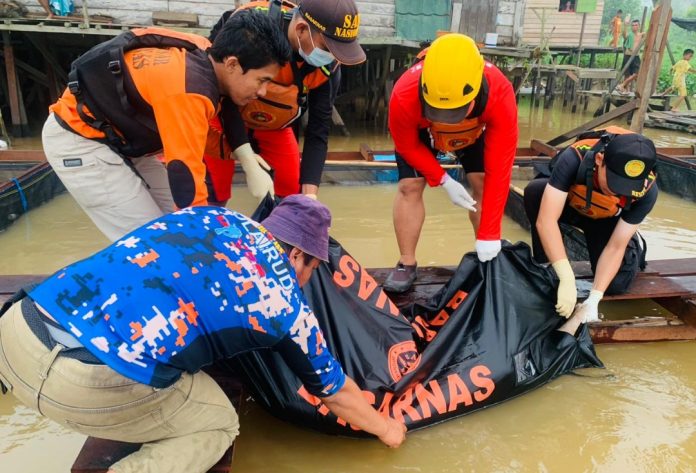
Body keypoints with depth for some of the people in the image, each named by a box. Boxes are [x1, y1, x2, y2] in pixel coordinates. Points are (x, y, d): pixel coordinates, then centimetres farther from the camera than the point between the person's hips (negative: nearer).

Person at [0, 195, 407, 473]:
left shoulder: (214, 216, 17)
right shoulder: (286, 304, 6)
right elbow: (335, 391, 21)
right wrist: (385, 428, 41)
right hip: (86, 382, -7)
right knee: (217, 425, 17)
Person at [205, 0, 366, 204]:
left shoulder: (328, 66, -20)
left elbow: (318, 130, -15)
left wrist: (310, 195, -22)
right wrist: (248, 163, -33)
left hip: (274, 124, 4)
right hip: (223, 113, -4)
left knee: (292, 190, 0)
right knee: (214, 190, -11)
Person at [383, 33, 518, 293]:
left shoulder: (499, 94, -42)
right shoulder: (404, 96, -43)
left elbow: (498, 170, -38)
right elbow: (407, 146, -21)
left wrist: (488, 235, -36)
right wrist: (444, 181, -27)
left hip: (474, 130, 1)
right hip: (421, 131, 0)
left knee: (483, 183, -8)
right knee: (409, 187, -12)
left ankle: (488, 261, 10)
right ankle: (406, 264, 3)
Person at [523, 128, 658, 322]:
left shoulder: (647, 191, -32)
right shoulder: (574, 158, -40)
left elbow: (615, 247, -26)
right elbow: (546, 220, -45)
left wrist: (593, 299, -34)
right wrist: (567, 278, -50)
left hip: (605, 218, 1)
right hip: (569, 204, 0)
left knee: (616, 285, -16)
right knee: (534, 191, -34)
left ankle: (634, 245, 19)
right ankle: (543, 266, -13)